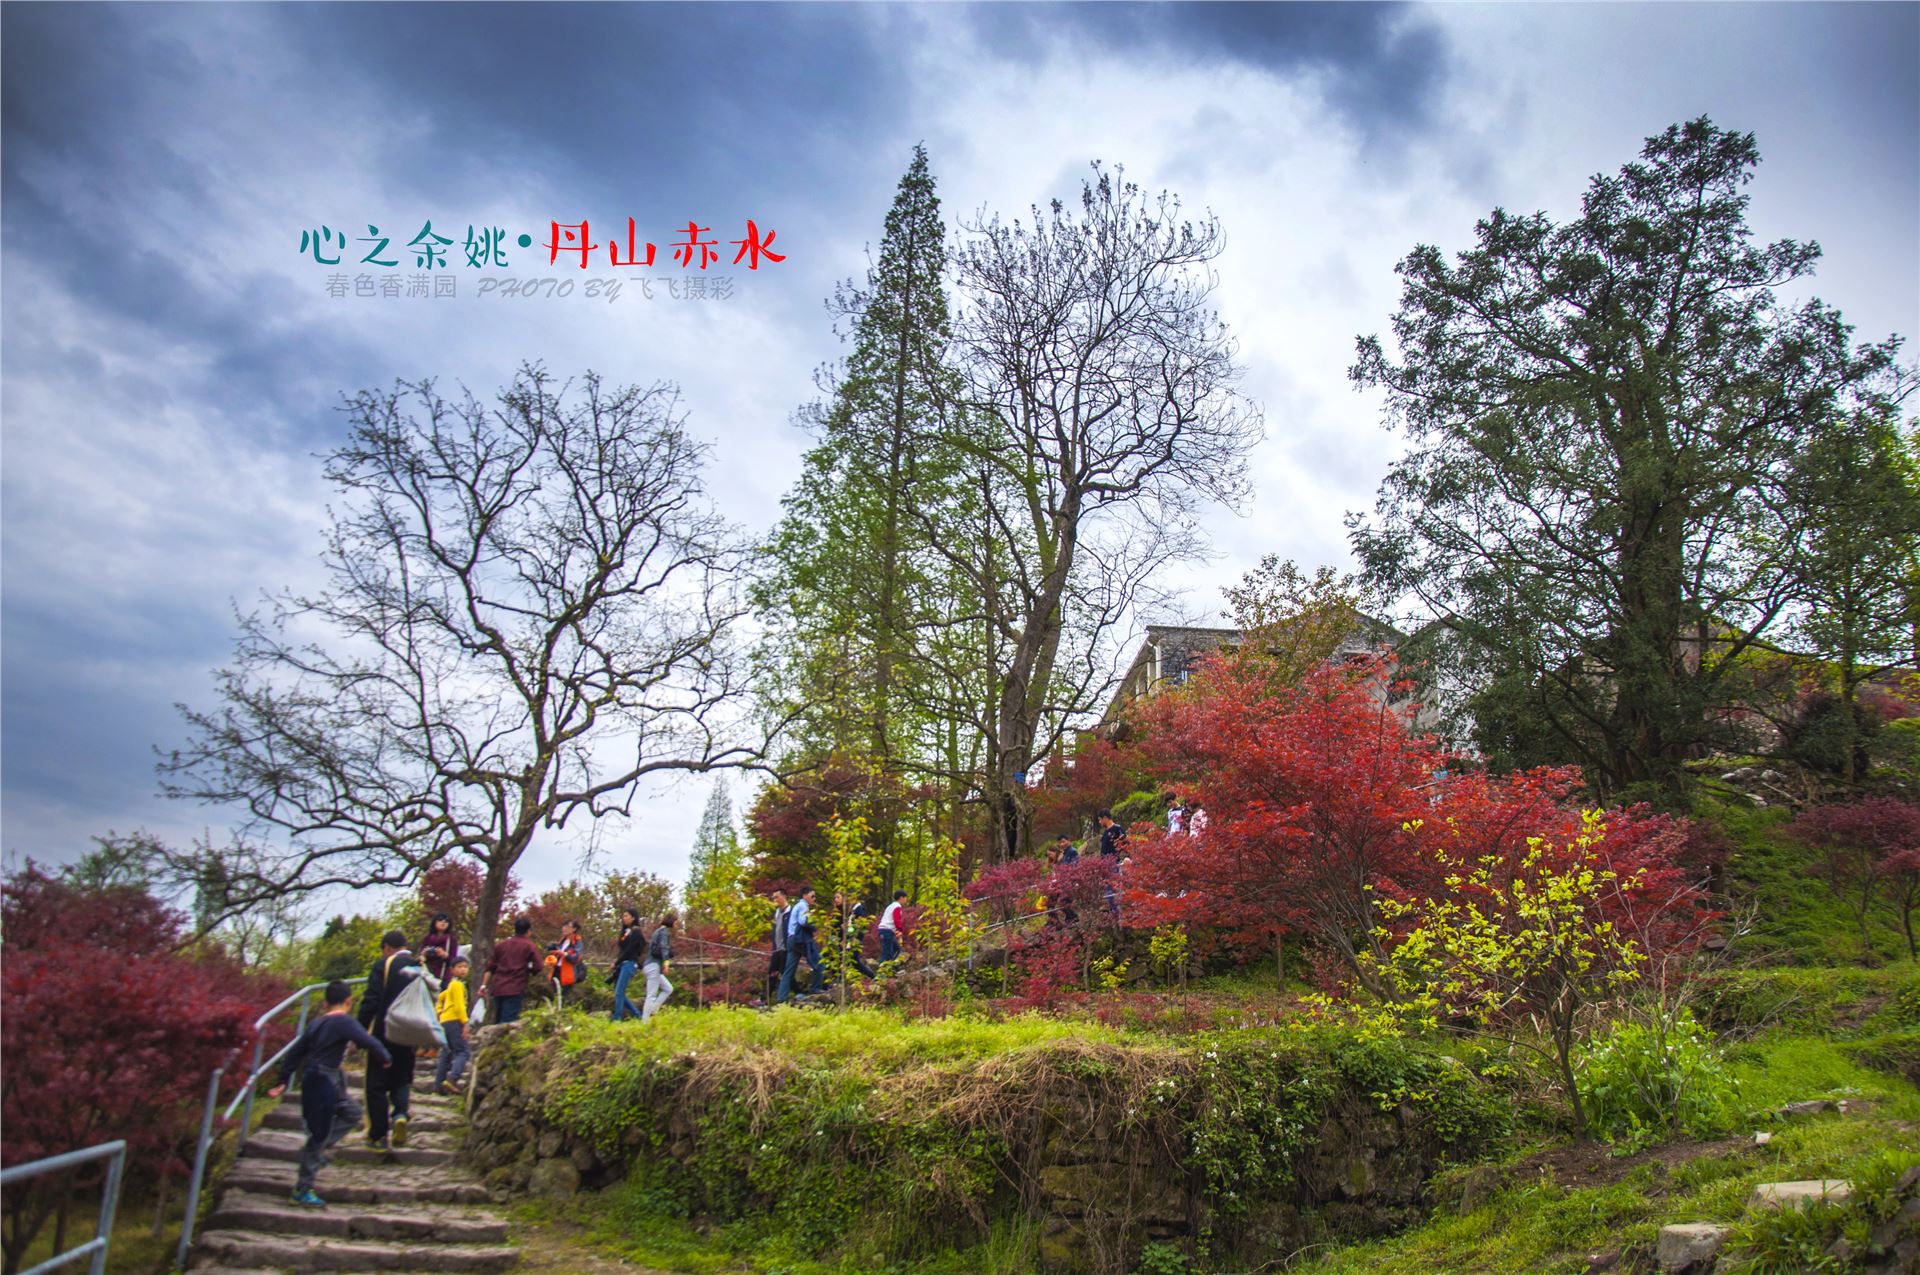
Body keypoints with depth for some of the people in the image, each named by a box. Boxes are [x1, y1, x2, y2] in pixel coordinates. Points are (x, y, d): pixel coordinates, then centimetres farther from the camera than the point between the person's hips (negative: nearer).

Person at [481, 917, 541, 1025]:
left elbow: (490, 967, 14)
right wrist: (528, 972, 12)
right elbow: (537, 967, -8)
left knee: (497, 1021, 17)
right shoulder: (529, 946, 0)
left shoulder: (501, 944, 15)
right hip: (515, 989, -5)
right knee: (507, 1022, -8)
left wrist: (484, 985, 17)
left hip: (498, 988, 5)